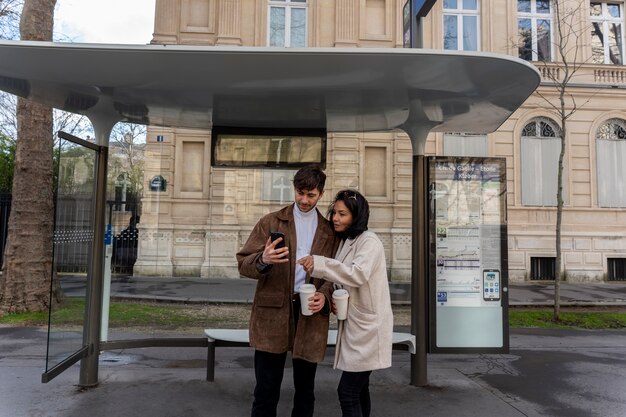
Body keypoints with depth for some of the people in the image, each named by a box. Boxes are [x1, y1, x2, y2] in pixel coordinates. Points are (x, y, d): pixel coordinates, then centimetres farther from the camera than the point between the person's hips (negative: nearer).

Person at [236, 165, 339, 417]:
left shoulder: (329, 231, 11)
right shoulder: (271, 222, 5)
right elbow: (243, 264, 0)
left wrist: (324, 295, -12)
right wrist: (263, 260, -23)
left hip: (310, 312, 2)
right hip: (272, 312, -1)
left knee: (305, 391, 15)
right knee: (266, 393, 3)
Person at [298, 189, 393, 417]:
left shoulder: (369, 242, -15)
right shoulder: (346, 242, 12)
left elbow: (358, 275, -31)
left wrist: (319, 263, -35)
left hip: (368, 326, -9)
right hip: (355, 325, 9)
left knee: (347, 391, -7)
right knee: (357, 389, 17)